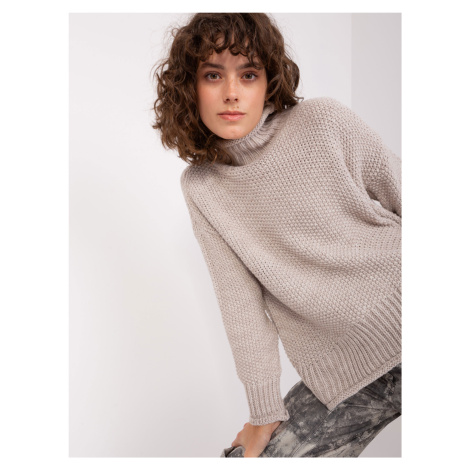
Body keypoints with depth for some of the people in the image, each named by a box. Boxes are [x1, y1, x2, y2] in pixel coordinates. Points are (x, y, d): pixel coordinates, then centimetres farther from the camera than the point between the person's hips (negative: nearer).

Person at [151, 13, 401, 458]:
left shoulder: (324, 122, -7)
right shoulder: (201, 187, 0)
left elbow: (403, 196, 1)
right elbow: (239, 299, 0)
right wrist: (266, 412, 1)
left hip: (398, 319, -1)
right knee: (258, 455, -3)